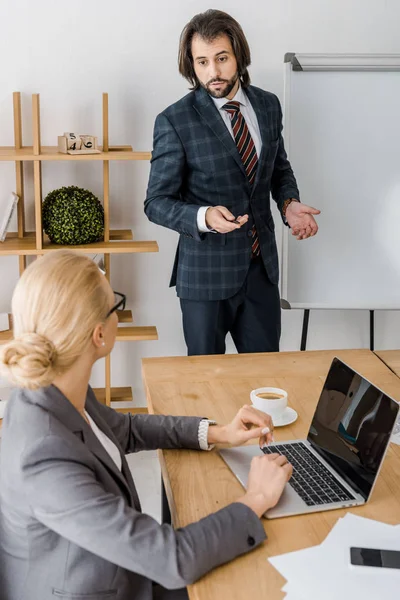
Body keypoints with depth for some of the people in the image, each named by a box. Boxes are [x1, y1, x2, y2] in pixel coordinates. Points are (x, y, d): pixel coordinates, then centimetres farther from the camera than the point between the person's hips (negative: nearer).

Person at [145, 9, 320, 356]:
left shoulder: (268, 105, 2)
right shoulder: (175, 121, -13)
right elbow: (157, 203, -10)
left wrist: (289, 203, -5)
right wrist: (204, 217, -30)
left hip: (262, 266, 4)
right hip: (207, 273, -4)